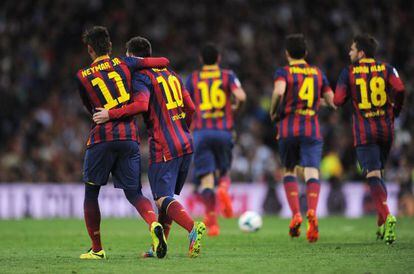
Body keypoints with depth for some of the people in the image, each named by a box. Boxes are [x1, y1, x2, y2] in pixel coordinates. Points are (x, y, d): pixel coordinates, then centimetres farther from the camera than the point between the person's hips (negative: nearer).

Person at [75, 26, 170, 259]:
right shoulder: (123, 63, 7)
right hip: (130, 136, 2)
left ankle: (97, 249, 15)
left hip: (102, 137, -2)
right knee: (134, 192, 7)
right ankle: (154, 223, -24)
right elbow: (164, 62, 7)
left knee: (91, 192, 14)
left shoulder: (82, 76, 5)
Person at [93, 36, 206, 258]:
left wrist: (110, 114, -19)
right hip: (185, 145, 8)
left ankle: (193, 228, -33)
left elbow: (141, 105, -24)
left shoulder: (141, 76, -5)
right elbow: (190, 108, 19)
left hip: (163, 149, -8)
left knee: (163, 199, -11)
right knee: (168, 196, 15)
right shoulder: (170, 74, 19)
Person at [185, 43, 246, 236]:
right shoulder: (228, 76, 7)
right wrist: (236, 106, 12)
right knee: (223, 172, 19)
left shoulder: (193, 79, 9)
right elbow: (240, 96, -10)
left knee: (206, 178, -5)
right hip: (224, 132, 0)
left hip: (201, 132, 0)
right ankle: (224, 189, -17)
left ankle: (212, 219, -22)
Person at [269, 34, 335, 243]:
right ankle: (312, 212, -33)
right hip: (312, 130, 1)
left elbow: (279, 91, -19)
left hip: (288, 129, -1)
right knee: (312, 172, -8)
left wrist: (273, 112, -4)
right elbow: (332, 100, 12)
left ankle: (295, 215, 3)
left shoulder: (284, 72, 2)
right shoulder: (317, 73, 12)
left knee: (289, 171, 17)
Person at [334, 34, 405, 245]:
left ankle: (387, 217, -33)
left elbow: (338, 101, -4)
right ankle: (382, 225, 18)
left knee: (373, 177, -9)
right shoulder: (386, 69, 5)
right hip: (385, 129, 4)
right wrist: (394, 112, 7)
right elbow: (399, 90, -10)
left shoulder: (348, 72, -1)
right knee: (378, 174, 20)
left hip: (364, 132, -4)